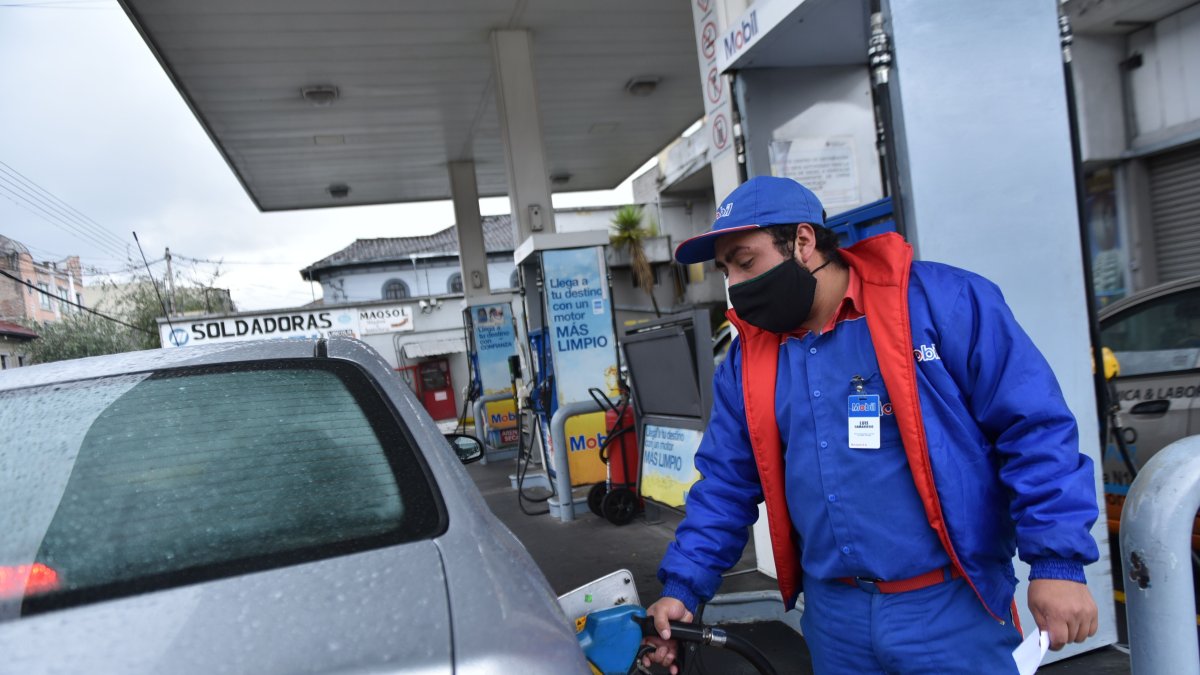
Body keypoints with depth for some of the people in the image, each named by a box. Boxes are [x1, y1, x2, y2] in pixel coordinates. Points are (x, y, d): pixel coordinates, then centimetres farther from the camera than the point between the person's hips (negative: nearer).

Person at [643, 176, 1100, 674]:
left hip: (949, 606, -4)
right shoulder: (747, 359, 3)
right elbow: (725, 484, 7)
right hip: (832, 614, 5)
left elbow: (1035, 428, -11)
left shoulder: (941, 302, -12)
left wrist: (1057, 562, -15)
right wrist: (683, 588, 1)